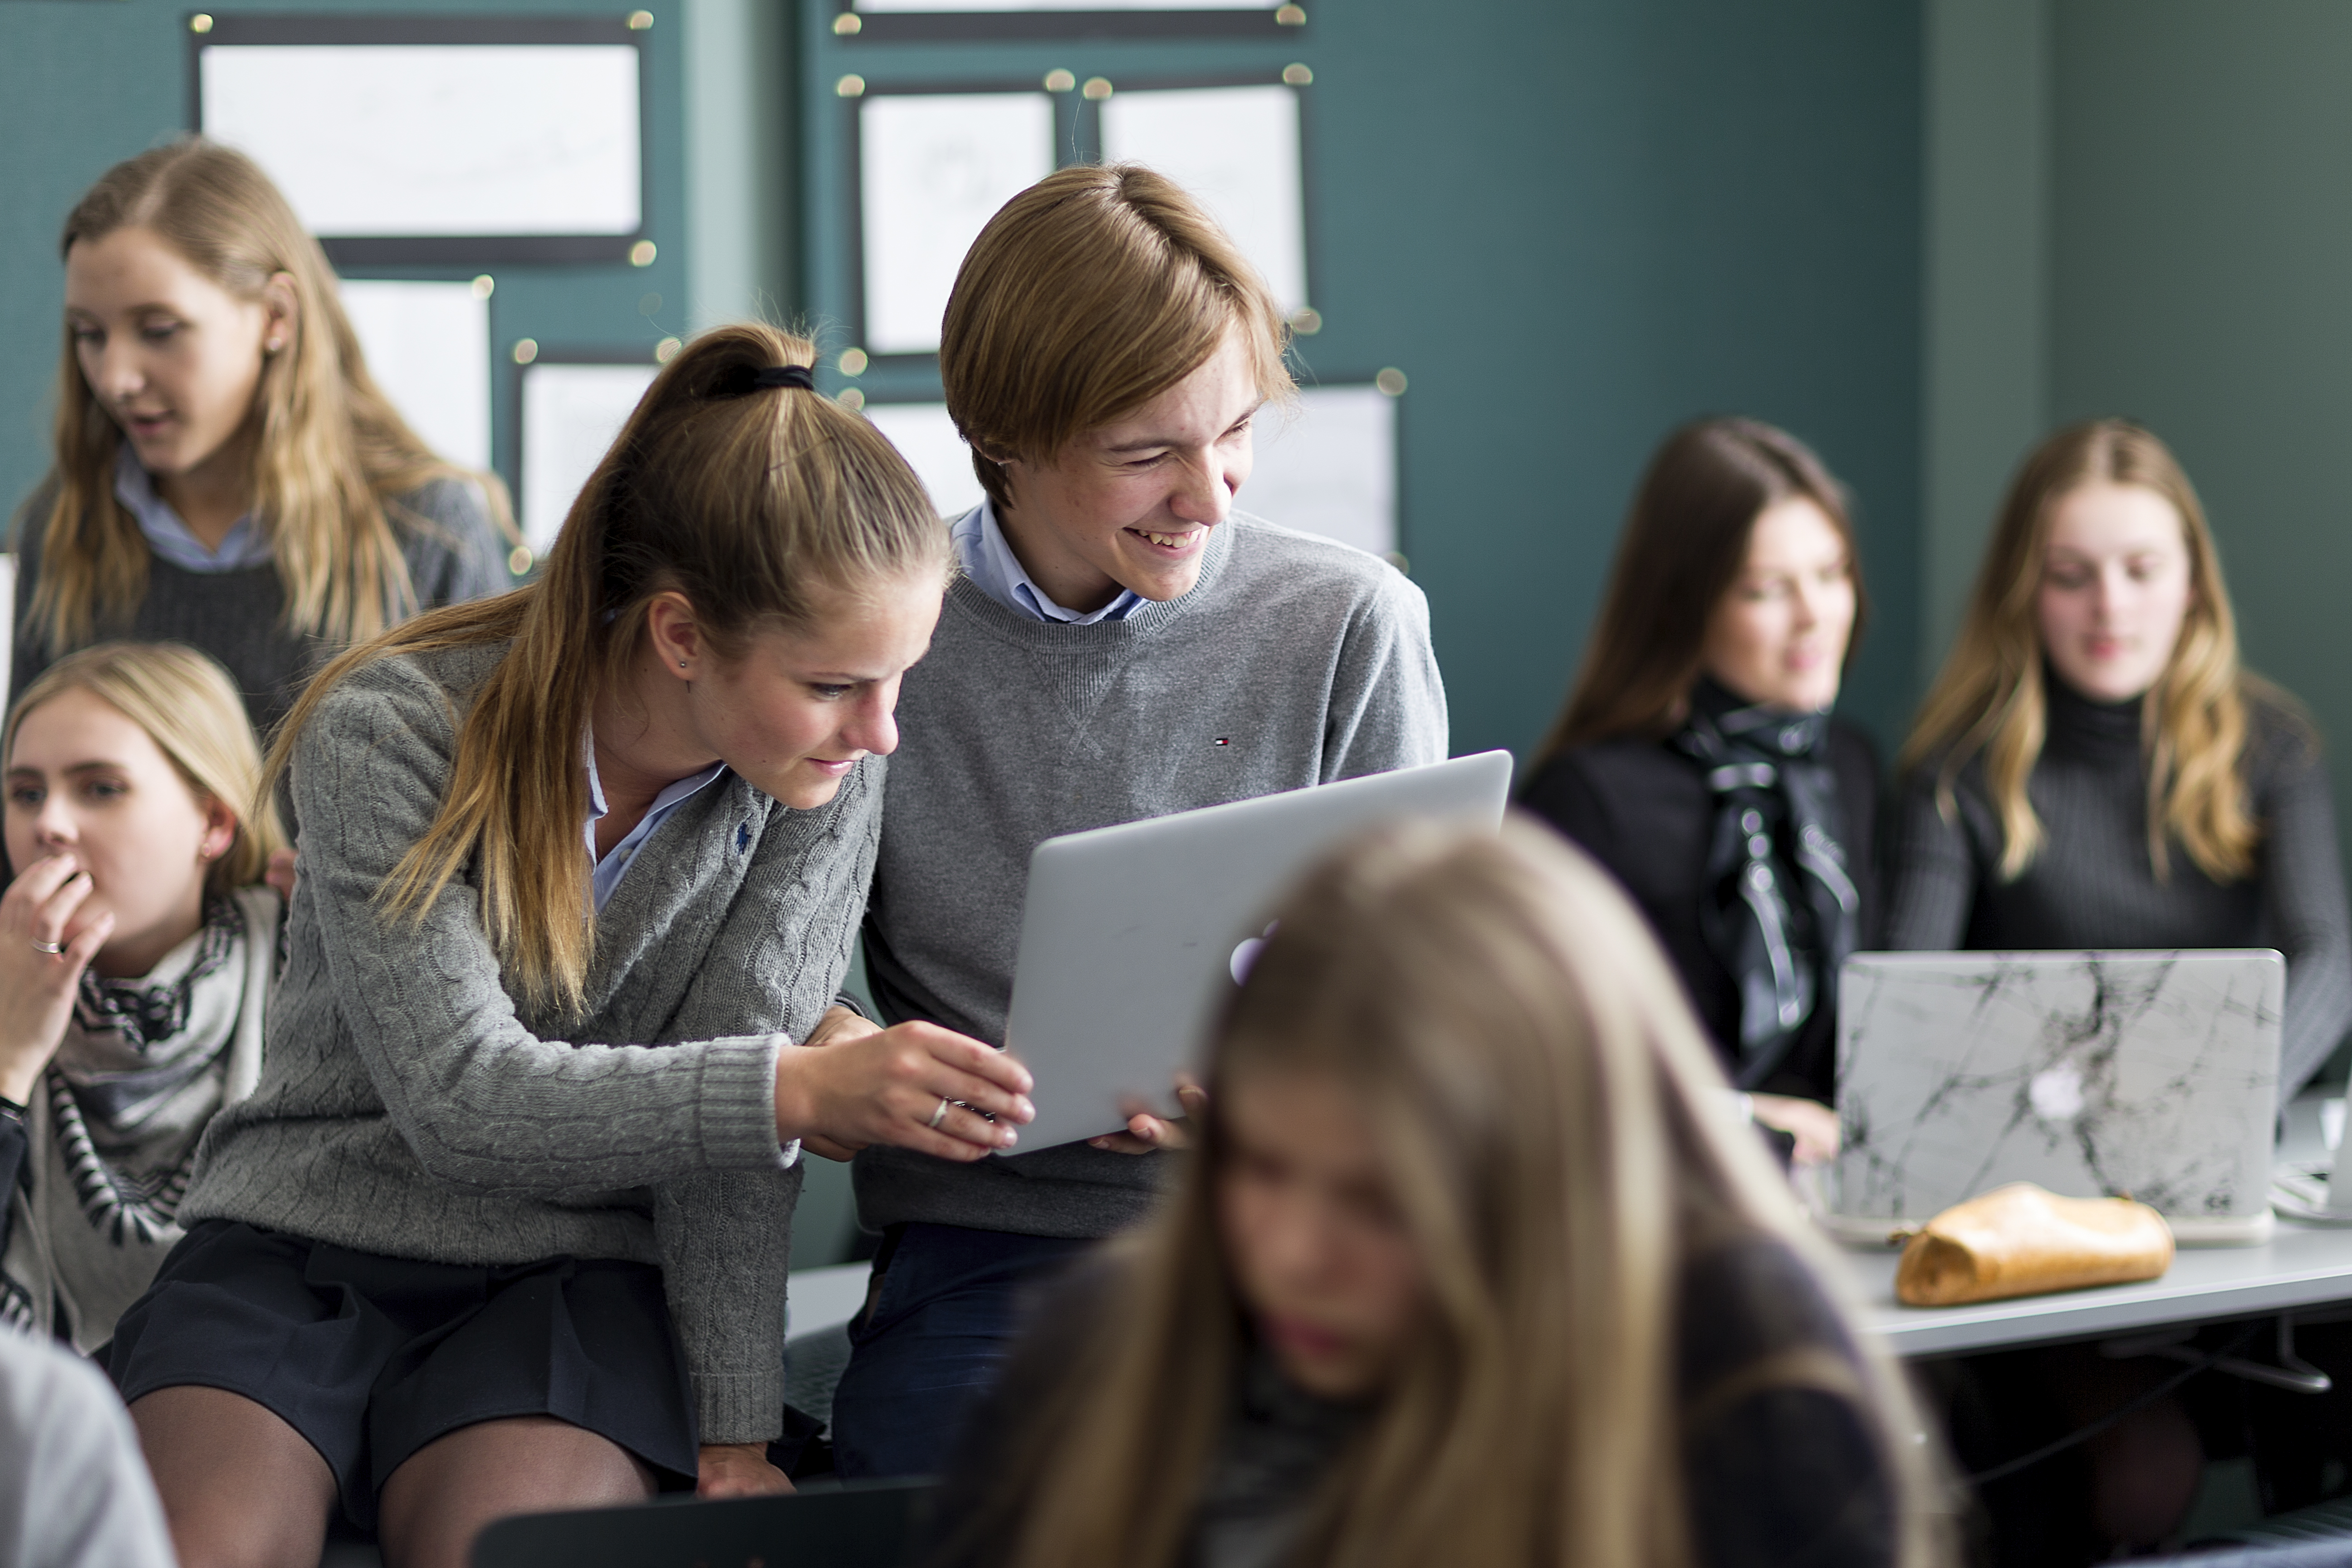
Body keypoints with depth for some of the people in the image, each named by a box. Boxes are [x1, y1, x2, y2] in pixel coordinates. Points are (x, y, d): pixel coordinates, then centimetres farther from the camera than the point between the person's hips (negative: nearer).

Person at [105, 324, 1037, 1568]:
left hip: (578, 1276, 1)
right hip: (306, 1237, -1)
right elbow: (458, 1100, -22)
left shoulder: (823, 781, -7)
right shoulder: (392, 730, -16)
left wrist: (732, 1433, -17)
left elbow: (718, 1123, -9)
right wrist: (797, 1090, -33)